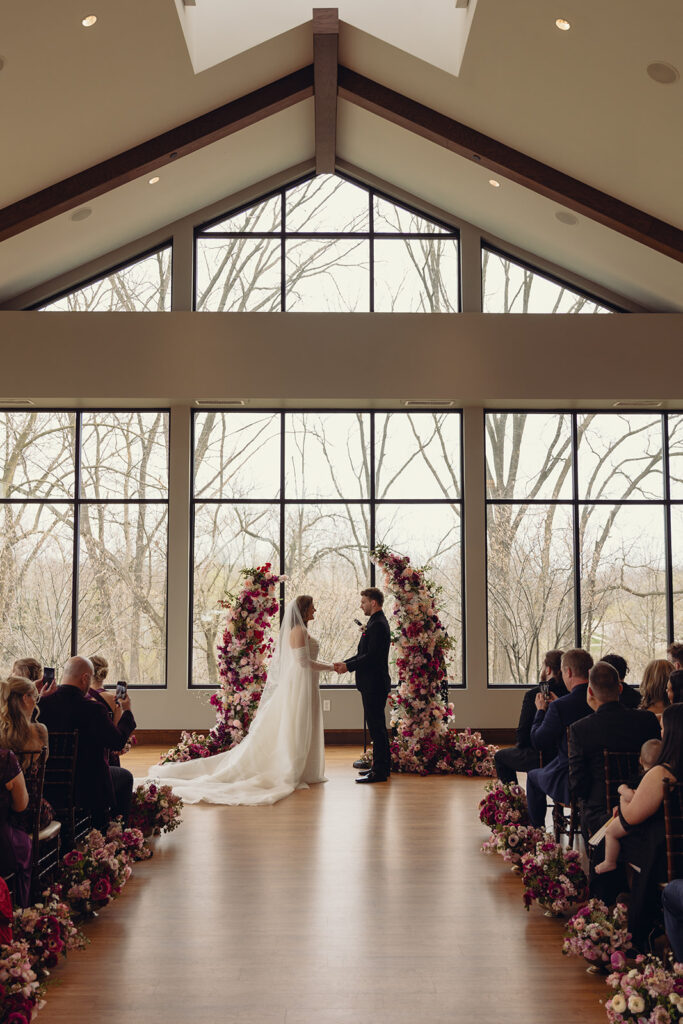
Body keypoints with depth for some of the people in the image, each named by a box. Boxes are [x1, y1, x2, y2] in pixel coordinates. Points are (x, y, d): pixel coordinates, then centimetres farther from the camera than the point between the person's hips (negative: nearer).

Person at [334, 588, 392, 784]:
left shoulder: (378, 625, -17)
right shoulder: (376, 622, 16)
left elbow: (371, 656, -23)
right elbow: (365, 654, 18)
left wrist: (349, 666, -17)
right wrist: (345, 663, 8)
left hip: (374, 685, -11)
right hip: (373, 684, 11)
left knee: (376, 726, -6)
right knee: (377, 726, 16)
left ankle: (379, 771, -2)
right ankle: (382, 766, 25)